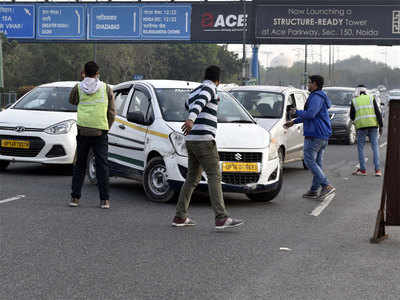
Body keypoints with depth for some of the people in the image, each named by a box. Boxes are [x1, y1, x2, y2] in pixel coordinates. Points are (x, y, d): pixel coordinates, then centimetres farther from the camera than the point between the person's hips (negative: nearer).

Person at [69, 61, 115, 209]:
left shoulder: (78, 88, 0)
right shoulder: (106, 88, 1)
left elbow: (72, 101, 21)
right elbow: (112, 113, 4)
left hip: (83, 131, 1)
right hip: (100, 132, -1)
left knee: (79, 165, 12)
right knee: (102, 165, 2)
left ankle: (75, 197, 12)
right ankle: (104, 200, -1)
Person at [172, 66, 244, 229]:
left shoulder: (194, 91, 22)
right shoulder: (209, 88, -5)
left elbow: (187, 105, 45)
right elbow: (199, 102, -25)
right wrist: (191, 119, -43)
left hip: (191, 141, 9)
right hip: (204, 139, -9)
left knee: (192, 179, 14)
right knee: (214, 177, -12)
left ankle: (180, 217, 14)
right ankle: (221, 218, -19)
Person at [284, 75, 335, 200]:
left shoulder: (316, 97, -14)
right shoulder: (319, 97, 20)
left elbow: (310, 114, -26)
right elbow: (310, 115, 29)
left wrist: (296, 112, -8)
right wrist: (294, 122, 32)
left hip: (314, 135, -10)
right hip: (324, 135, 10)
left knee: (309, 161, -8)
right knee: (317, 162, 10)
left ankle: (327, 186, -14)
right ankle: (314, 191, 14)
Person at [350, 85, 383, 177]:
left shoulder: (354, 101, 7)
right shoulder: (371, 98, 9)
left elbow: (352, 116, 6)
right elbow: (378, 112, 1)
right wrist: (381, 126, 3)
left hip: (361, 127, -1)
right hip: (373, 125, 1)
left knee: (360, 148, 8)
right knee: (375, 147, 3)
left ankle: (363, 170, 4)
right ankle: (377, 170, -4)